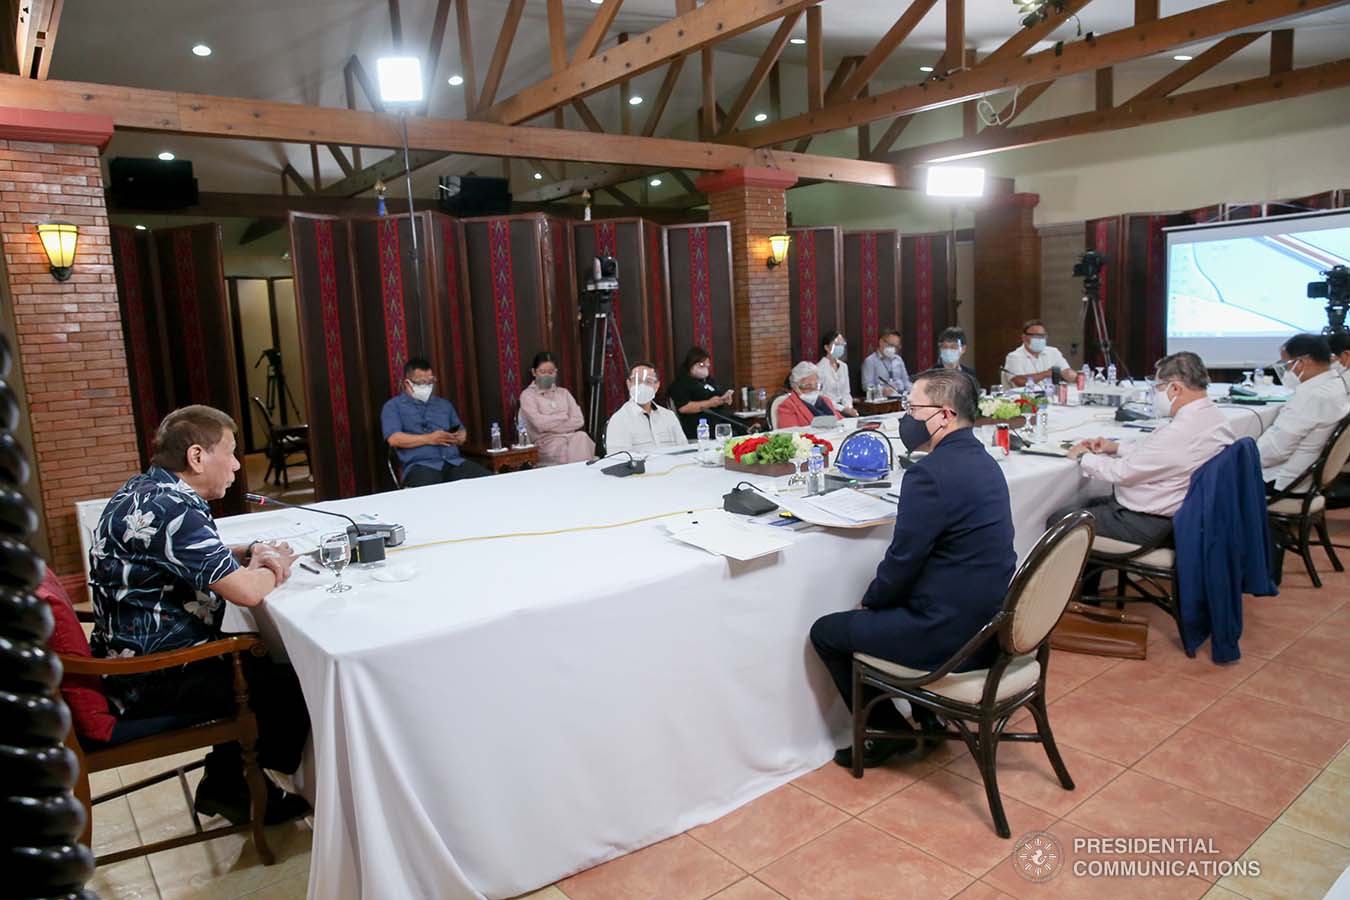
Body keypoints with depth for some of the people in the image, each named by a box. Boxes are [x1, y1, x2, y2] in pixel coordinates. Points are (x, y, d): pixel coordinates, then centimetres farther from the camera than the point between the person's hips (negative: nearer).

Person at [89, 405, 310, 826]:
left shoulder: (145, 491, 6)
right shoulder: (170, 509, -27)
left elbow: (206, 559, 22)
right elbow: (247, 591, -32)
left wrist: (250, 553, 1)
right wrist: (275, 568, -8)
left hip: (132, 659, 10)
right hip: (150, 683, -10)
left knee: (262, 663, 19)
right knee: (293, 686, -3)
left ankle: (225, 782, 25)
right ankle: (234, 787, 20)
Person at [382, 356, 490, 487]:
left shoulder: (444, 404, 26)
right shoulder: (393, 406, 11)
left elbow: (462, 432, 24)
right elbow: (394, 439, -4)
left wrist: (458, 438, -1)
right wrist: (429, 439, -12)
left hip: (454, 462, 4)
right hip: (420, 465, -4)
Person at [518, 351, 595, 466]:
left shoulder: (564, 393, 19)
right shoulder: (527, 395, 6)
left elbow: (579, 420, 5)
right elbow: (540, 423, -9)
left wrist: (551, 426, -6)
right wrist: (565, 417, 2)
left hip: (570, 437, 4)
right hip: (546, 442, -4)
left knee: (581, 437, -32)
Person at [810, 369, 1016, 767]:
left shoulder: (931, 473, -23)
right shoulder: (982, 461, 7)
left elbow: (902, 560, -18)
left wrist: (870, 600, 0)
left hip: (951, 635, -9)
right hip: (988, 621, 9)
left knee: (825, 632, 7)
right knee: (881, 611, 30)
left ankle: (890, 733, 19)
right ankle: (925, 718, 32)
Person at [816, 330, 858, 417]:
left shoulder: (843, 366, 14)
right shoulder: (820, 368, -9)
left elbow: (846, 392, 15)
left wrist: (849, 407, -5)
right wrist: (843, 409, -17)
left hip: (840, 406, 7)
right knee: (850, 417, -29)